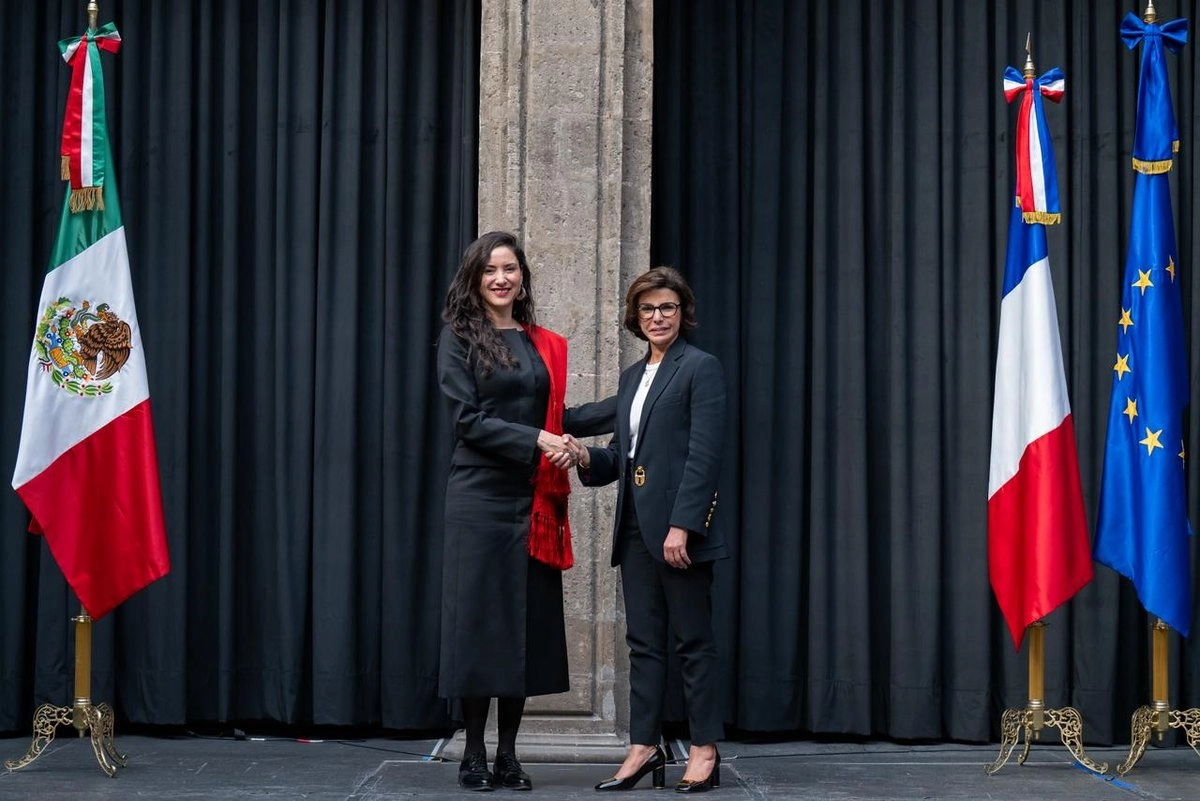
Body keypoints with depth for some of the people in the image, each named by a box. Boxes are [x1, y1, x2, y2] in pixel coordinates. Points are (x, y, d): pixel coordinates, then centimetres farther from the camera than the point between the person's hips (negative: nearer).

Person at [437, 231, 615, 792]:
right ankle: (473, 756, 7)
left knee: (527, 623, 4)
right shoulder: (459, 338, 1)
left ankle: (507, 756, 11)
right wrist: (535, 440, -17)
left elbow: (554, 420, 16)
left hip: (533, 499, 4)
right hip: (480, 497, -4)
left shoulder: (544, 346, 13)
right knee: (477, 619, -2)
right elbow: (467, 419, -7)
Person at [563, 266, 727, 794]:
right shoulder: (631, 377, 18)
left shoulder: (701, 368, -5)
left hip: (679, 526, -7)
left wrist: (682, 526, -20)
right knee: (643, 641, 8)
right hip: (636, 527, 7)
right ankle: (644, 746, 12)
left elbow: (704, 454, -13)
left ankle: (705, 750, 8)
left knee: (692, 640, 0)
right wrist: (588, 458, -3)